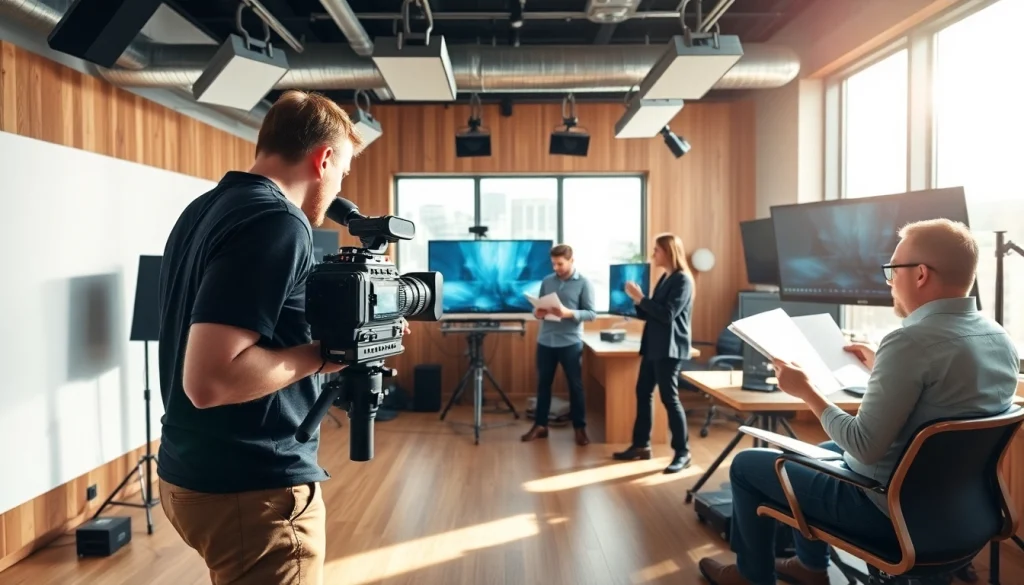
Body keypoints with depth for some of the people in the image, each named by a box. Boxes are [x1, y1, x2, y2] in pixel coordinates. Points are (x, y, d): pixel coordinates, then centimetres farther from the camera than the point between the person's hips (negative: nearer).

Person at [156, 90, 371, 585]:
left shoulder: (201, 210, 7)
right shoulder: (277, 223, -22)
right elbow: (210, 379, -30)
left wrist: (309, 337, 9)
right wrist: (321, 353, -18)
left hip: (189, 473, 10)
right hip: (252, 489, -9)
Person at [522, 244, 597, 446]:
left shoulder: (584, 283, -3)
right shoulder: (546, 281, 8)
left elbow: (592, 313, -7)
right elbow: (538, 308, 13)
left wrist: (569, 313, -22)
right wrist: (538, 313, -11)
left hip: (571, 343, -4)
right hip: (545, 341, 4)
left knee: (575, 386, 5)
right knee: (543, 384, 11)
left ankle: (580, 428, 17)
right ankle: (540, 425, 23)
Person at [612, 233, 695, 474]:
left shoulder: (683, 280, -12)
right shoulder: (664, 279, 16)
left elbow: (667, 314, -21)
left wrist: (641, 298, -16)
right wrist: (637, 302, 0)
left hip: (670, 348, -9)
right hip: (653, 346, 9)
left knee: (669, 398, -6)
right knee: (643, 392, 11)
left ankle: (683, 453, 5)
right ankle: (641, 445, 21)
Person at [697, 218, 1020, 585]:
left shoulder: (913, 341, -29)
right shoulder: (1001, 339, -1)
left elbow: (864, 447, -28)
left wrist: (806, 391, -16)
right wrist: (881, 367, 19)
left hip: (888, 508, -9)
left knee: (747, 464, 8)